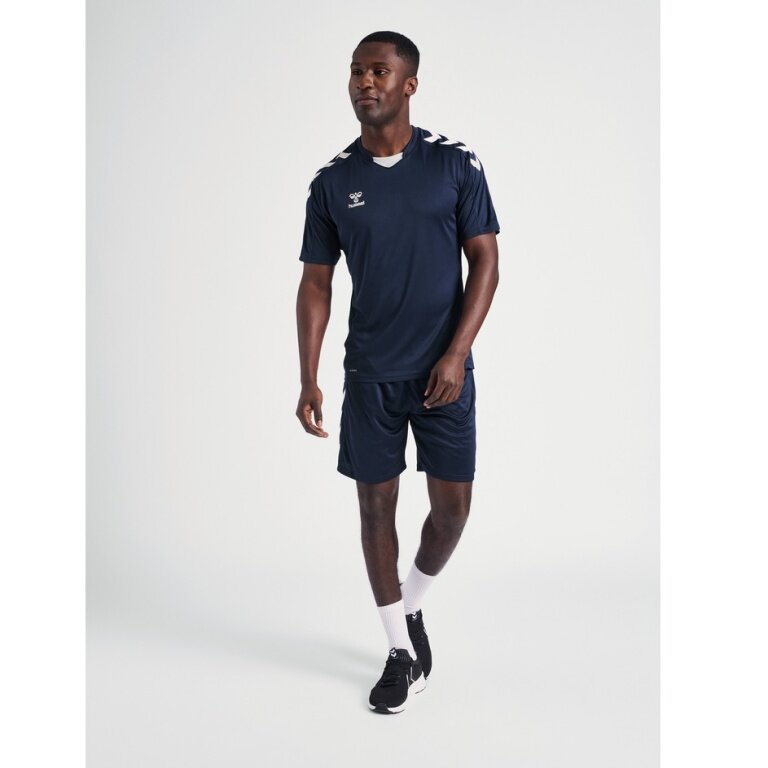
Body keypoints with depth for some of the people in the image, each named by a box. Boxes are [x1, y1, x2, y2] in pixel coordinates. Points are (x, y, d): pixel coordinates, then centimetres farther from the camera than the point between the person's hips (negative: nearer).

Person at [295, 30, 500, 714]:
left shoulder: (456, 164, -3)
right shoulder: (332, 182, 2)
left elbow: (485, 262, -3)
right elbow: (316, 285, 4)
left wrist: (455, 355, -12)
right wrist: (308, 381, -3)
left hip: (443, 369, -1)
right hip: (370, 374, 1)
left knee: (453, 505, 2)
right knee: (376, 503, 5)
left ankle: (412, 606, 32)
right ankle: (402, 650, 20)